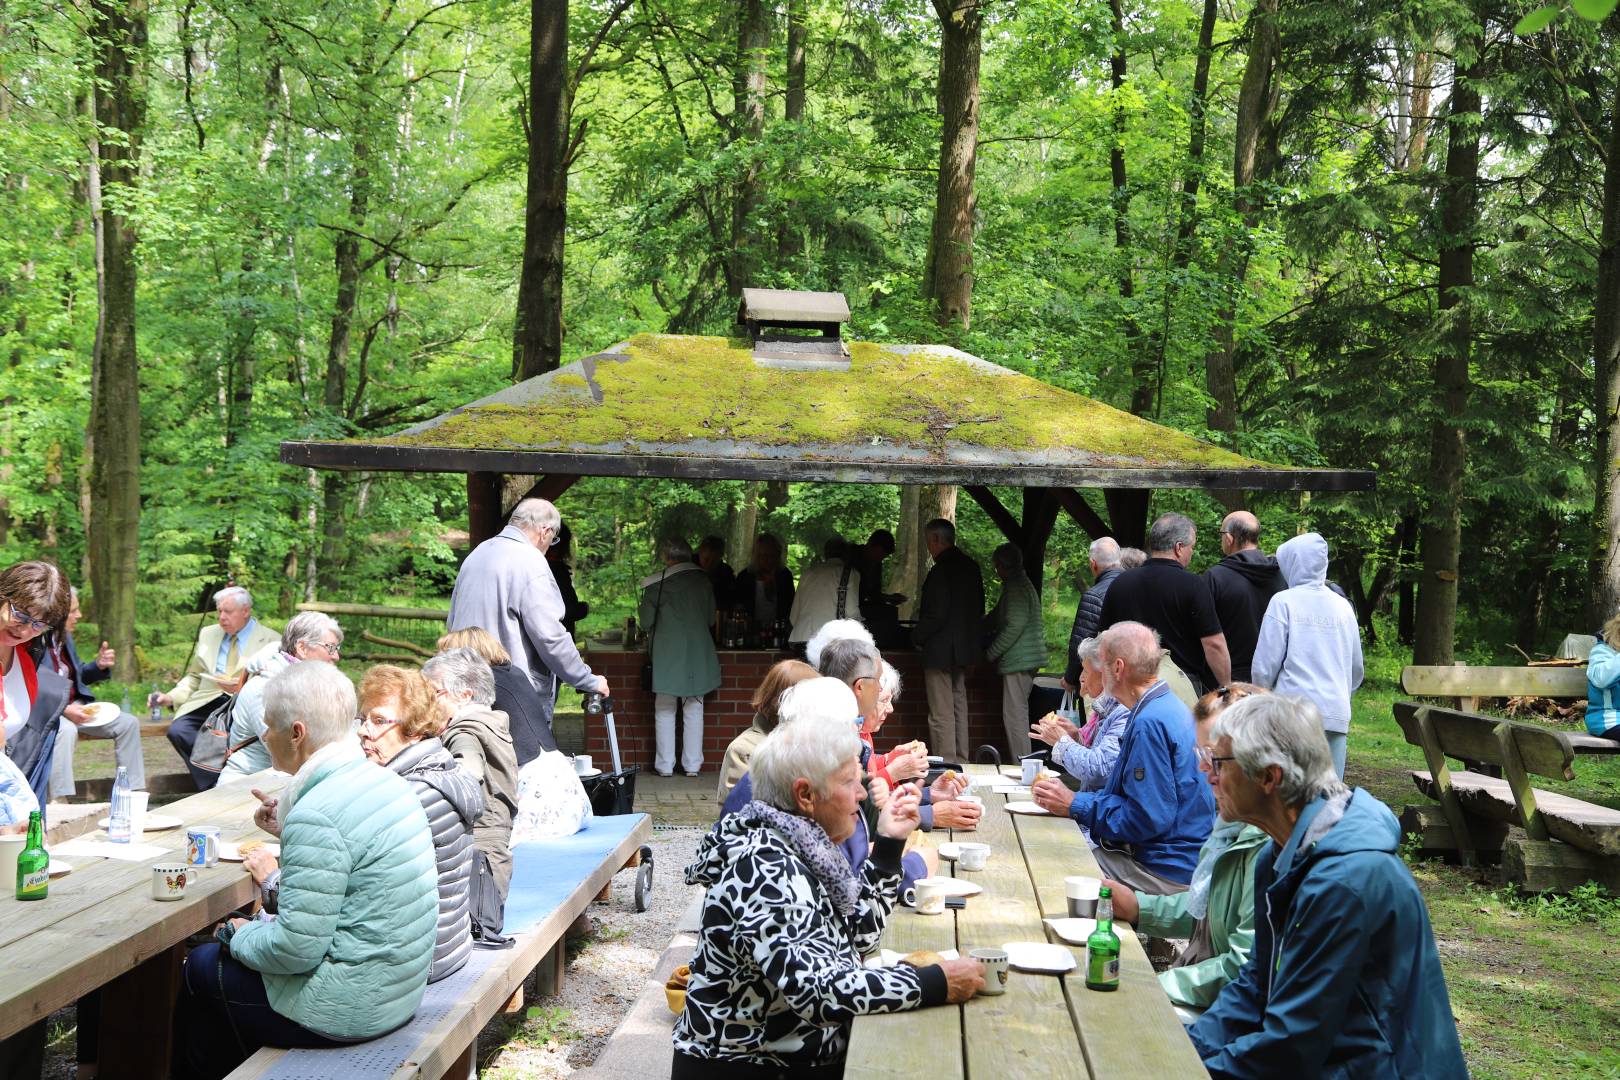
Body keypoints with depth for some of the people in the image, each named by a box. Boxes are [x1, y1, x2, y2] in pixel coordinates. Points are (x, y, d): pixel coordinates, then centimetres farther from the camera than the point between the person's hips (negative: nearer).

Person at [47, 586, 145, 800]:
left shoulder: (64, 637, 10)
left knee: (128, 723, -1)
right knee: (66, 730, -40)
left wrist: (99, 665, 1)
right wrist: (63, 710, -30)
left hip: (72, 705, 9)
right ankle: (60, 801, -35)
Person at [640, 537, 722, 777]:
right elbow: (711, 618, 9)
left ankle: (665, 765, 9)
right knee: (694, 708, 10)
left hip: (666, 653, -2)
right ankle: (692, 765, 11)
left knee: (665, 710, 8)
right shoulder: (704, 580, 2)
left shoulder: (656, 582, -8)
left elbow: (646, 621, -3)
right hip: (698, 653, 3)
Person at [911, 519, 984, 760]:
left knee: (941, 715, -4)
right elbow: (979, 611, 15)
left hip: (940, 650, -9)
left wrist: (917, 638, -7)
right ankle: (962, 760, 22)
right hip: (965, 649, 9)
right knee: (959, 708, 17)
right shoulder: (971, 567, 8)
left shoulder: (941, 570, -19)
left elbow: (937, 615, -21)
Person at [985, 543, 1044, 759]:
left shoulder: (1015, 587, -14)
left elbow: (1014, 626, -21)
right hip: (1027, 659, 11)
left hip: (1019, 660, -11)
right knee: (1019, 714, 15)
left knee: (1014, 716, -8)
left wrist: (991, 653, -13)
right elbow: (996, 617, 27)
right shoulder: (1023, 584, 20)